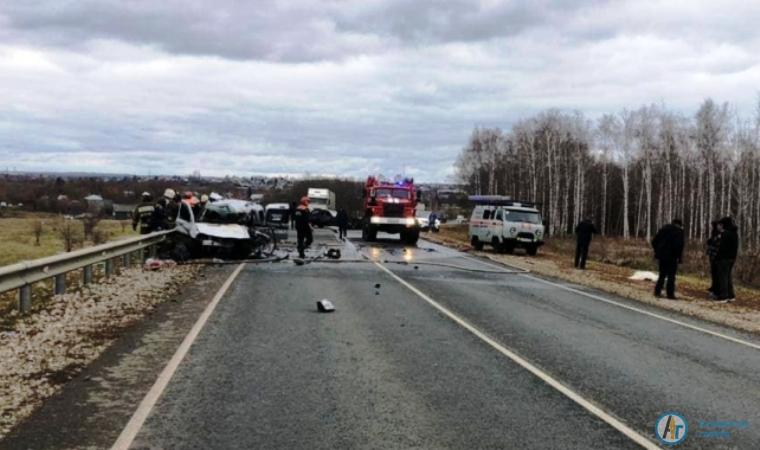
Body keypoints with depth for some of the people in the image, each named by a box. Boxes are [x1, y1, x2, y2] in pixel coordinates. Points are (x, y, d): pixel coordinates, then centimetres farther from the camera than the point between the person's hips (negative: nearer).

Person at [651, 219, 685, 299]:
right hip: (672, 257, -5)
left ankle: (657, 292, 13)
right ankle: (670, 294, 0)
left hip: (661, 256, 6)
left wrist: (658, 251, 14)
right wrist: (679, 256, -8)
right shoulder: (679, 231, -8)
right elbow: (679, 245, -17)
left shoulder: (664, 229, 10)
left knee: (662, 275, 15)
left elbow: (654, 241, 10)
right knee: (671, 276, 1)